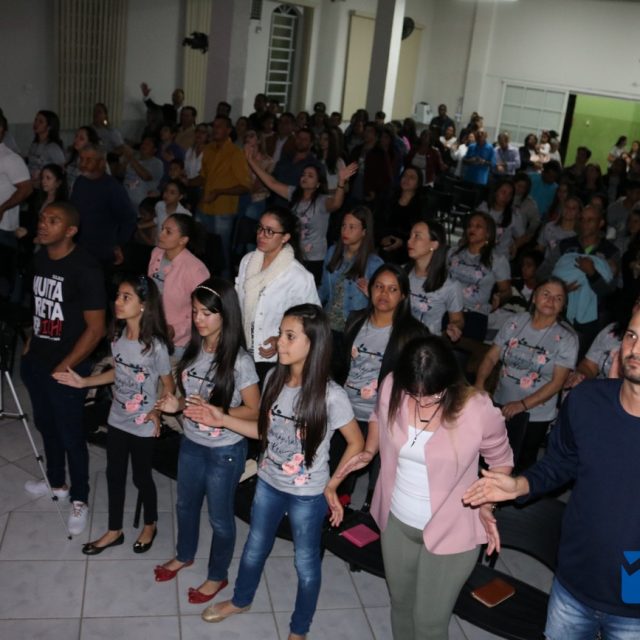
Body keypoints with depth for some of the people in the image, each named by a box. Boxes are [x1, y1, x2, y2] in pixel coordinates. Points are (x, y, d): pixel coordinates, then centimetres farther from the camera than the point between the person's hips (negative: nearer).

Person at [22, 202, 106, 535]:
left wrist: (64, 367, -15)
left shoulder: (85, 269, -19)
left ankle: (79, 499, 23)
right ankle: (56, 482, 42)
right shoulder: (39, 258, 2)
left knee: (71, 434, 5)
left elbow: (96, 328, -17)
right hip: (36, 361, 7)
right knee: (46, 425, 21)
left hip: (66, 367, -7)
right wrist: (29, 346, 9)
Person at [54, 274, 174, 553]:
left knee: (141, 477, 13)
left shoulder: (155, 345, -23)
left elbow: (168, 384, -12)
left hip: (143, 426, -6)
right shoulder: (117, 337, -5)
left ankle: (150, 526, 39)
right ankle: (114, 531, 37)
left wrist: (157, 411, -21)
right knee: (114, 475, 18)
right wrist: (83, 381, 4)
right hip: (117, 420, 6)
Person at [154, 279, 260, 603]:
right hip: (191, 443, 6)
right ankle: (184, 555, 53)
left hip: (224, 451, -6)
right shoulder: (194, 350, -4)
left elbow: (254, 410, -17)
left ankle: (217, 576, 37)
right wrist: (176, 405, -12)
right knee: (186, 505, 26)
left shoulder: (239, 361, -23)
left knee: (219, 517, 13)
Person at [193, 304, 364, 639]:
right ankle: (240, 600, 55)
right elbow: (266, 430, 2)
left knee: (306, 564, 17)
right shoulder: (275, 379, -10)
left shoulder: (331, 396, -26)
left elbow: (356, 443, -12)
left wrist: (331, 486, -8)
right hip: (268, 483, 5)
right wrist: (224, 420, -6)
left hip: (307, 495, -5)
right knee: (255, 548, 27)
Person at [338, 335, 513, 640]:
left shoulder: (478, 410, -26)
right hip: (396, 522, 4)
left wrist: (486, 505, -19)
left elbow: (501, 460, -7)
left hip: (450, 532, -4)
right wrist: (368, 452, -8)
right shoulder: (391, 387, -16)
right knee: (400, 603, 25)